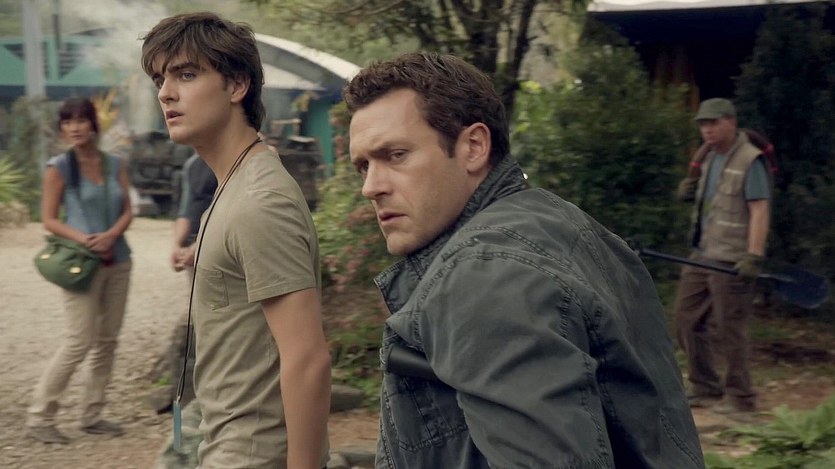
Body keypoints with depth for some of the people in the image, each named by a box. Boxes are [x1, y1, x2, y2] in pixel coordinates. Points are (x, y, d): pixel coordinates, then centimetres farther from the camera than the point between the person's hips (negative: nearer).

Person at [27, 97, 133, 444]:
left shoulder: (115, 165, 8)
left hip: (117, 261, 5)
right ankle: (39, 417, 4)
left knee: (107, 341, 7)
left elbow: (127, 211, 6)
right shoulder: (59, 168, -3)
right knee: (79, 342, -8)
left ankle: (92, 415, 18)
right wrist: (84, 240, -20)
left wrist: (111, 235, -14)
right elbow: (49, 220, -5)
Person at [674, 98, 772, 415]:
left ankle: (740, 398, 10)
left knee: (728, 329, -4)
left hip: (731, 261, -9)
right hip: (702, 256, 9)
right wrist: (689, 188, 4)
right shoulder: (707, 158, 14)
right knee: (687, 319, 11)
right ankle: (705, 389, 23)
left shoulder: (750, 161, -12)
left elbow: (760, 211, -18)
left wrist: (754, 257, -26)